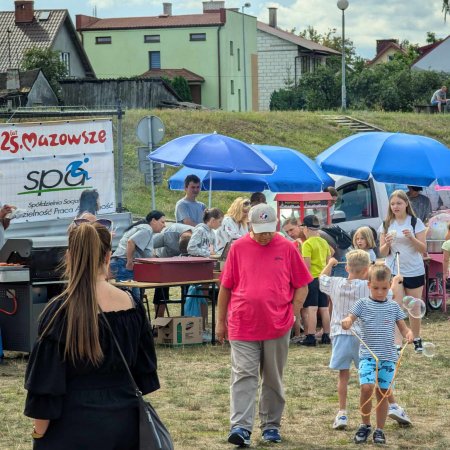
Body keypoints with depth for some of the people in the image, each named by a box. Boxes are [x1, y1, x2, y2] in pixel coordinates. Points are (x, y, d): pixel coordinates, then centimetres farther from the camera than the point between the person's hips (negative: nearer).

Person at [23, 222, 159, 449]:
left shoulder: (60, 312, -16)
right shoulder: (131, 305, -2)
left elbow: (46, 384, -12)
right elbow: (146, 372, 9)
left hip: (75, 431, -5)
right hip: (125, 425, 5)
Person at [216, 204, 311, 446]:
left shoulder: (287, 248, 0)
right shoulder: (238, 248, 1)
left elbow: (301, 286, 7)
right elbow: (225, 287, 7)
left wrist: (292, 314, -2)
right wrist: (220, 322, 8)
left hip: (278, 327, 1)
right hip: (242, 326, -1)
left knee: (273, 379, 10)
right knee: (243, 376, -7)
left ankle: (271, 426, 20)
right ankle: (241, 427, -12)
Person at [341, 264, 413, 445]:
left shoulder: (393, 306, 5)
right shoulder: (363, 304, 0)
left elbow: (403, 327, 7)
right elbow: (350, 318, -8)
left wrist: (409, 333, -15)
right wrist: (346, 322, -32)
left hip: (388, 357, 2)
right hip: (368, 355, -2)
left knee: (383, 393, 4)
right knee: (366, 388, -19)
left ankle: (379, 429, 18)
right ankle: (365, 425, 1)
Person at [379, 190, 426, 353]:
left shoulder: (415, 222, -2)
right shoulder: (386, 225, 4)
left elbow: (423, 249, -5)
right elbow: (383, 253, 4)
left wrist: (411, 238, -22)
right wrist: (387, 243, -17)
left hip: (414, 271, -1)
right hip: (393, 271, 1)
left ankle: (417, 340, 22)